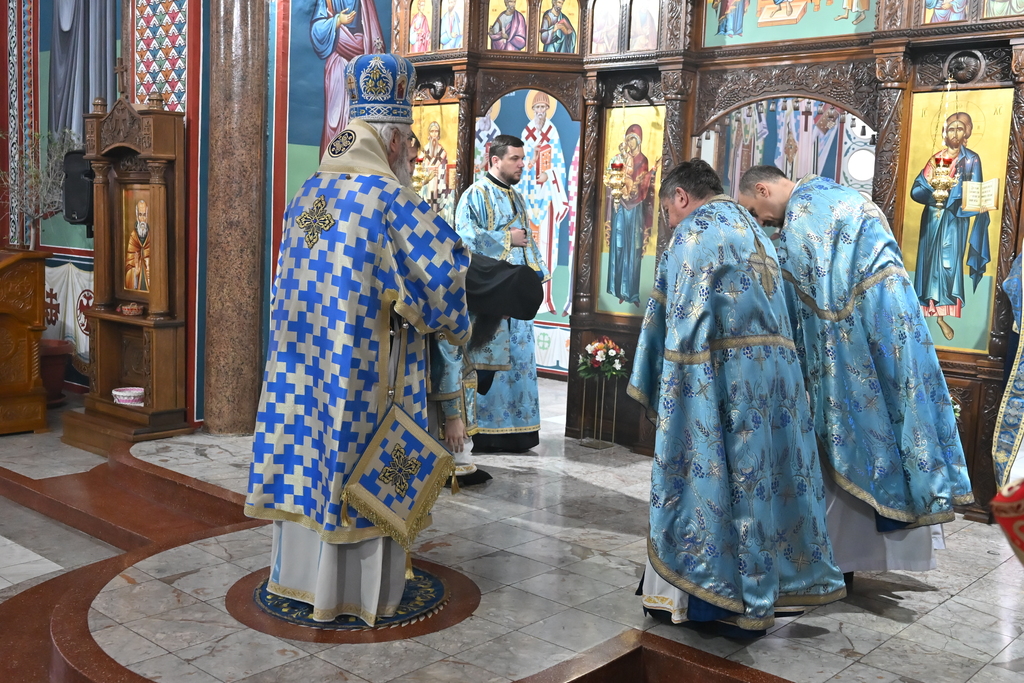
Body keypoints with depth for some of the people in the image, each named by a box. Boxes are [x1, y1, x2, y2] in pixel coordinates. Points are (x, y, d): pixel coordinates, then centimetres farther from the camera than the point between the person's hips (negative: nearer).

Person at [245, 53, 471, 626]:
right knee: (359, 462, 4)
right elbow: (440, 265, -16)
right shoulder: (389, 199, -16)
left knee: (311, 449, 16)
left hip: (303, 355, 7)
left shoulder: (309, 194, 8)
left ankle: (300, 571, 29)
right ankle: (352, 588, 17)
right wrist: (457, 325, 1)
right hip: (362, 363, -7)